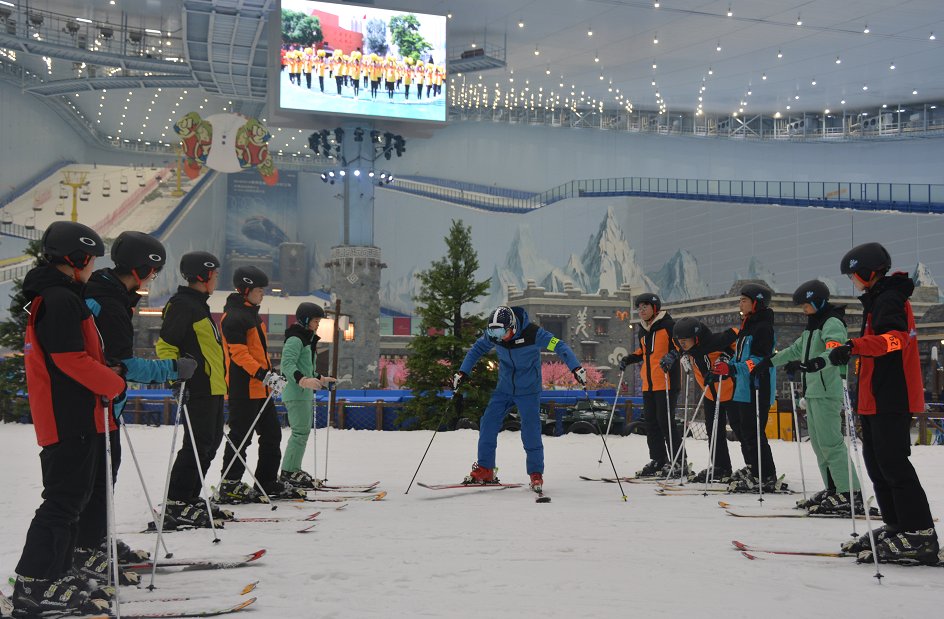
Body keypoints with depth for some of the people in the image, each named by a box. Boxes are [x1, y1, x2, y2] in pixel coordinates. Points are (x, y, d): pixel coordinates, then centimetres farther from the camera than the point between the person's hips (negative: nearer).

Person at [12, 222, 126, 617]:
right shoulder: (60, 300, -14)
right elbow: (73, 359, -21)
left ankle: (54, 577, 21)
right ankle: (35, 586, -5)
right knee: (64, 499, -8)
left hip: (67, 417, 11)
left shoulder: (48, 297, 19)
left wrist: (106, 383, 15)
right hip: (72, 418, -11)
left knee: (70, 497, 15)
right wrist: (116, 384, -10)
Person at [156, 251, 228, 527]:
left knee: (210, 442, 14)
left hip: (213, 387, 11)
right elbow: (165, 344, -17)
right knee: (197, 444, -11)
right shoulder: (182, 304, -11)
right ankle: (176, 504, -8)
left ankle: (190, 498, 22)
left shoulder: (198, 305, 21)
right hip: (198, 388, -11)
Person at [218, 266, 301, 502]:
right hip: (243, 388, -10)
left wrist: (271, 375, 18)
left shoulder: (252, 314, 19)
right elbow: (238, 352, -21)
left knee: (272, 434, 13)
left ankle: (268, 482, 21)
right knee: (241, 436, -5)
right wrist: (263, 375, -26)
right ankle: (230, 485, 2)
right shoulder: (234, 317, -13)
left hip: (260, 388, 10)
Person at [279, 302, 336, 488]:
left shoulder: (307, 340, 22)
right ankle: (289, 472, -11)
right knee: (300, 432, -13)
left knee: (303, 431, 12)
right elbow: (287, 364, -24)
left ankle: (293, 470, 18)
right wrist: (303, 380, -35)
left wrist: (321, 379, 31)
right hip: (296, 393, -11)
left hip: (305, 393, 11)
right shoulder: (295, 339, -11)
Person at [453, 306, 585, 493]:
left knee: (531, 430, -10)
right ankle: (485, 470, 6)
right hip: (504, 389, 4)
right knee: (488, 424, -3)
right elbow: (477, 349, 6)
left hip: (528, 391, -4)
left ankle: (536, 474, 3)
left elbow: (559, 346, -21)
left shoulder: (532, 333, -24)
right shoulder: (492, 334, -11)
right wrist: (462, 372, 0)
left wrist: (576, 368, -31)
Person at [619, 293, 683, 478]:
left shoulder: (668, 325, -6)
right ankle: (658, 461, 16)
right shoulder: (642, 330, 18)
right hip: (648, 384, 8)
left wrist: (672, 355, -28)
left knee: (665, 421, -10)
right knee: (651, 422, 8)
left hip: (666, 382, -8)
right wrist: (629, 359, 18)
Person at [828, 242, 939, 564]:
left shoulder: (888, 299, -12)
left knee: (893, 464, -11)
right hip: (877, 398, 11)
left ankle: (920, 535, -9)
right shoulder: (877, 299, 21)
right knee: (877, 463, 12)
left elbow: (897, 337, -30)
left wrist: (855, 345, -40)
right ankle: (896, 527, 18)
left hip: (890, 400, -11)